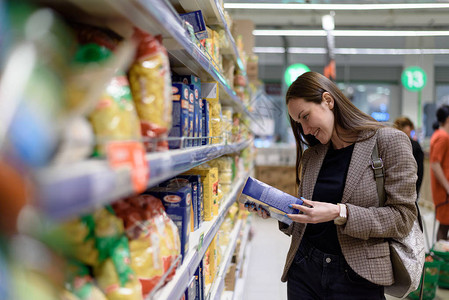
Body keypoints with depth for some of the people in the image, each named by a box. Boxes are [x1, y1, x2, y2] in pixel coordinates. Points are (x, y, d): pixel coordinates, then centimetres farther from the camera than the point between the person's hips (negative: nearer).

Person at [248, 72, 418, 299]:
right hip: (304, 270, 5)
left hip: (357, 278, -4)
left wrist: (340, 213, -21)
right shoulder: (311, 156, 9)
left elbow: (402, 217, -11)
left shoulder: (390, 142, -7)